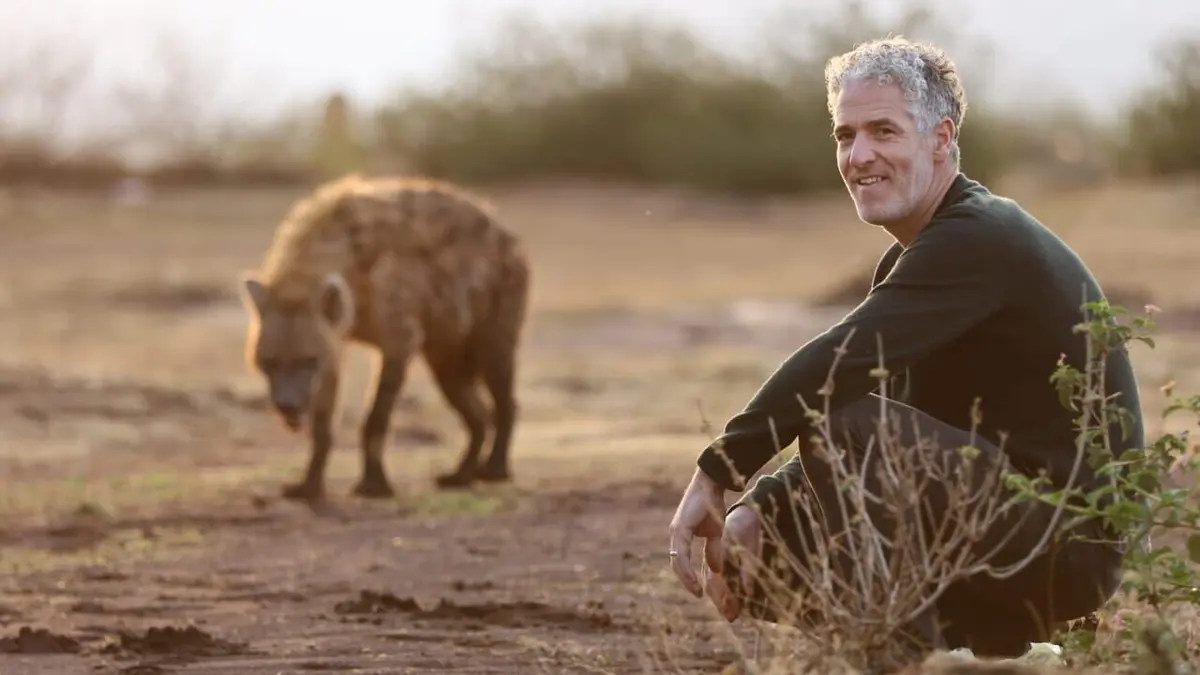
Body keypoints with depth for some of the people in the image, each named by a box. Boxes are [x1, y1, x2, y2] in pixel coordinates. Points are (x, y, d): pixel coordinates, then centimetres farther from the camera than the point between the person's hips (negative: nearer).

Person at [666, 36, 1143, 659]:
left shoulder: (980, 239, -17)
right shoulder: (914, 258, 15)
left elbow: (834, 366, -27)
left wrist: (717, 475, -22)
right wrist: (758, 510, -2)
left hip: (1070, 544, -10)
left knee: (843, 424, -26)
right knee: (763, 551, 8)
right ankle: (990, 645, 11)